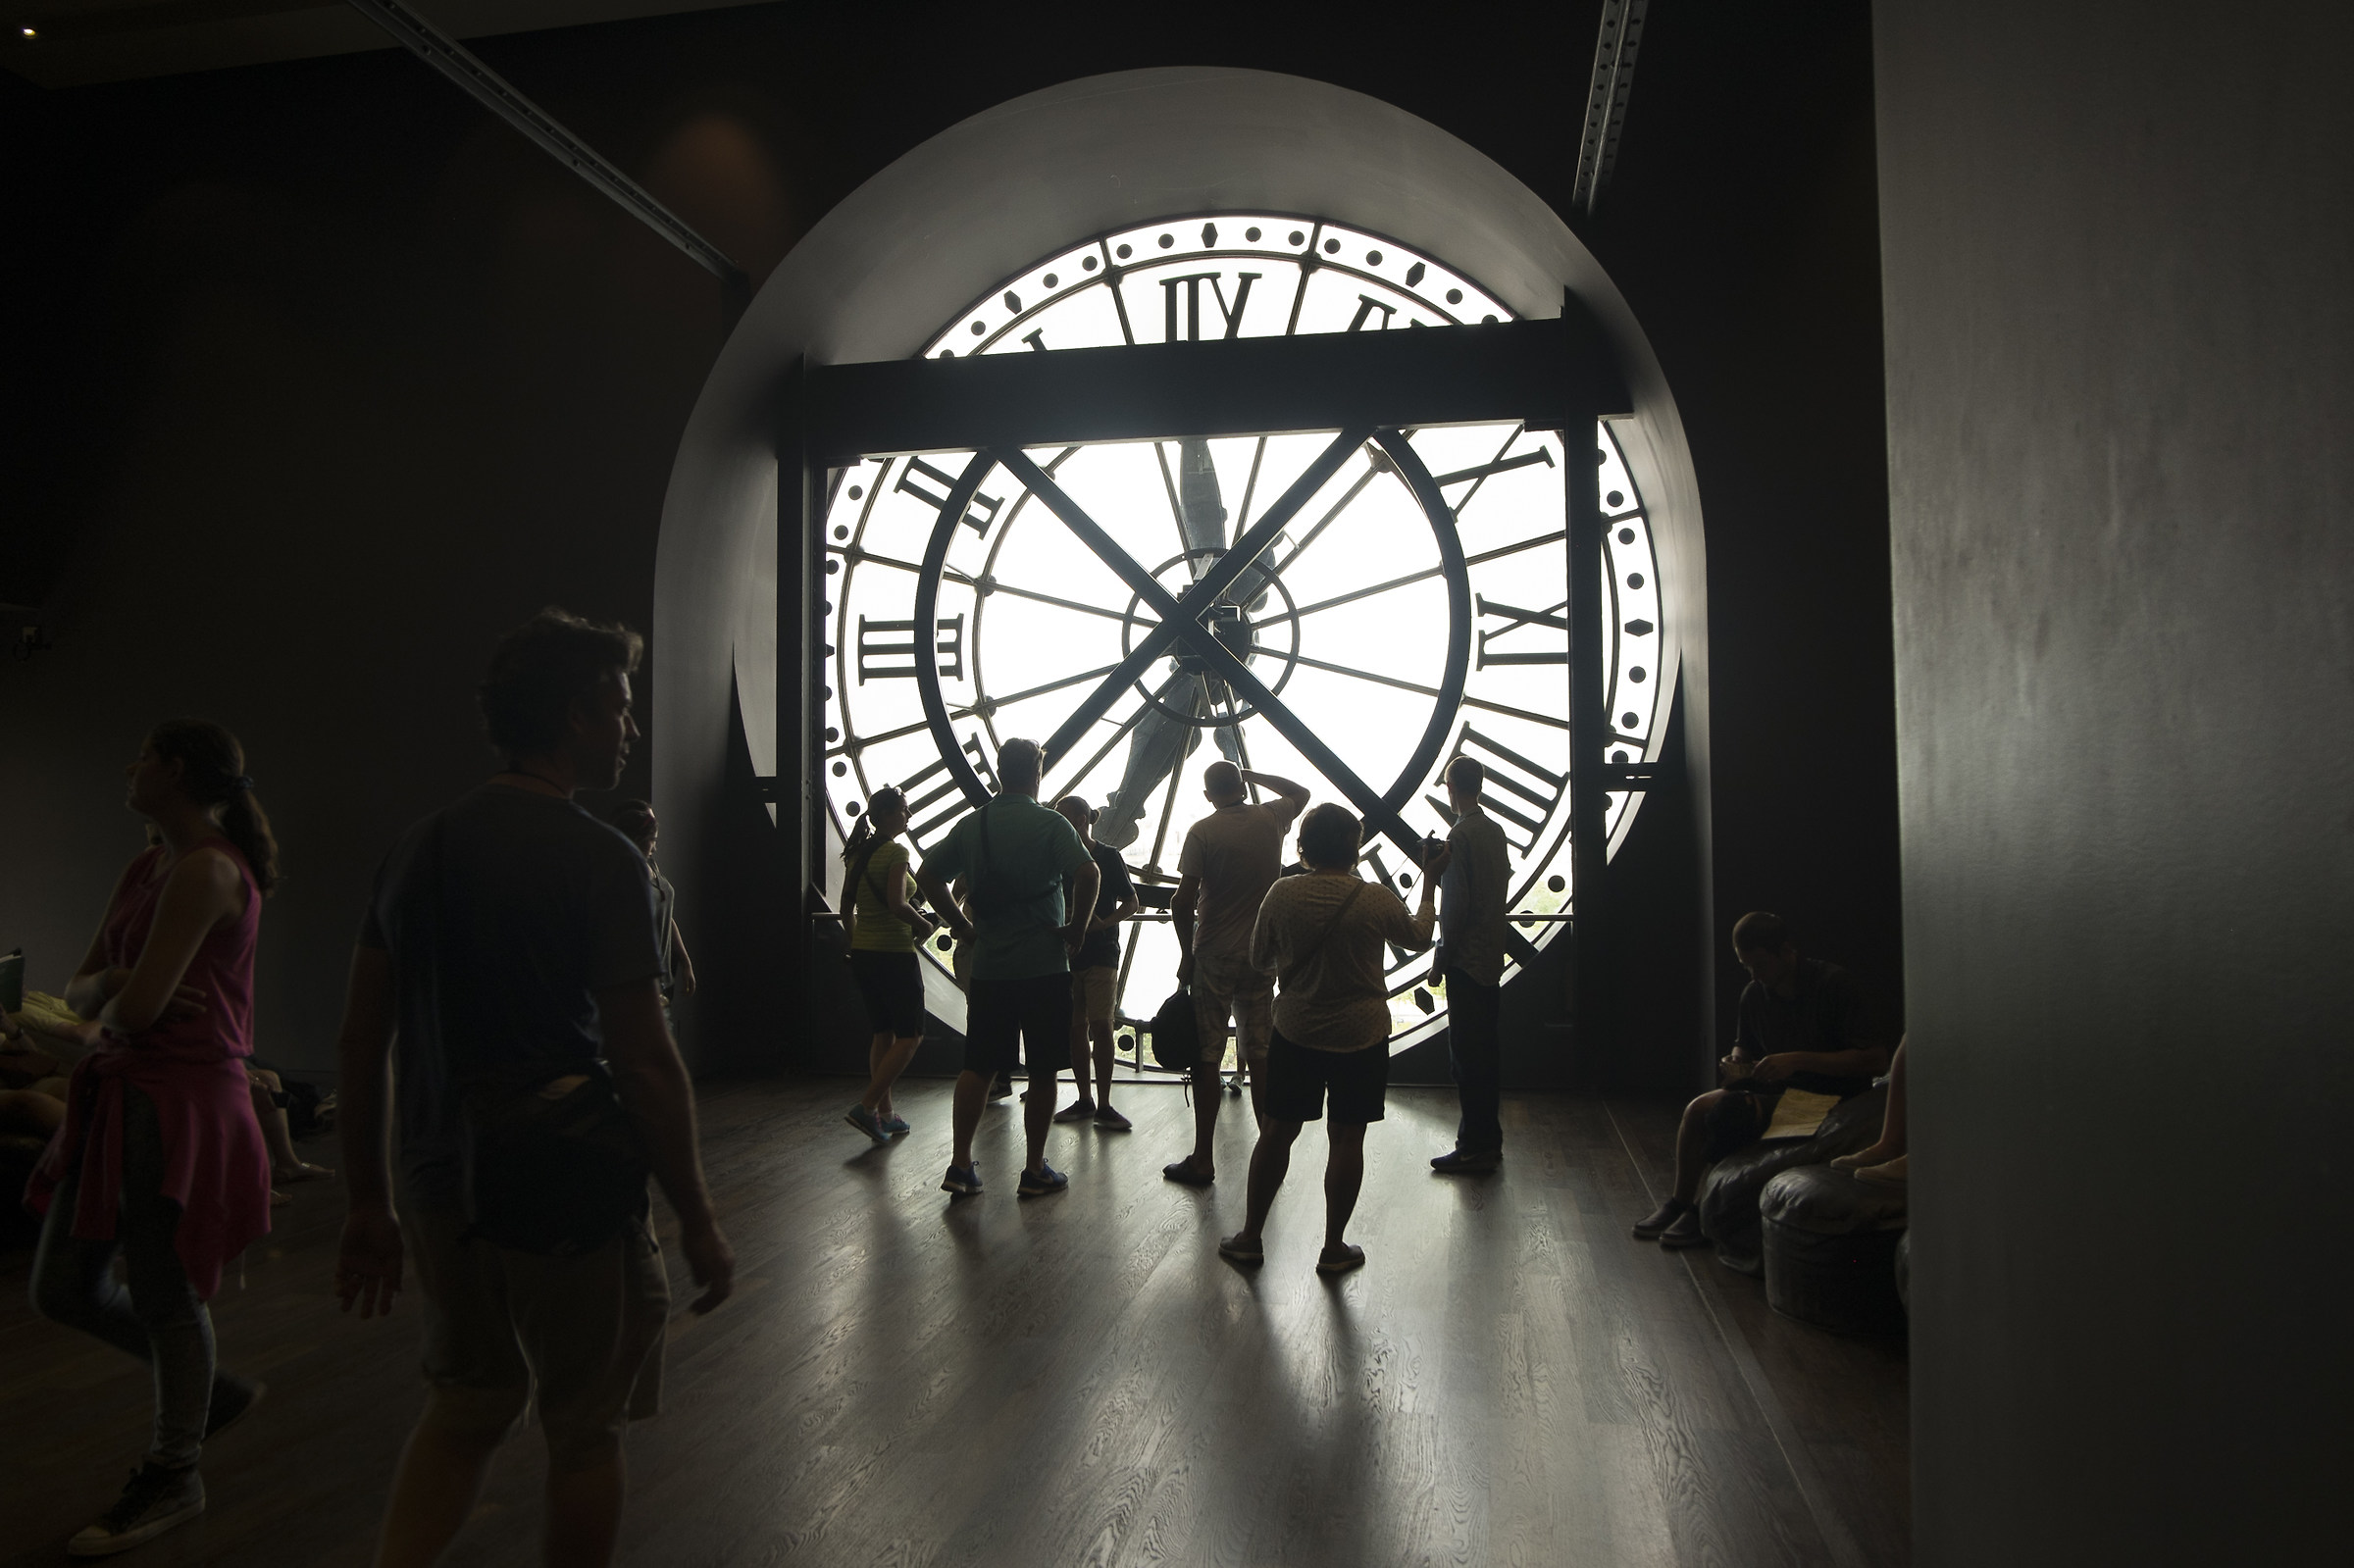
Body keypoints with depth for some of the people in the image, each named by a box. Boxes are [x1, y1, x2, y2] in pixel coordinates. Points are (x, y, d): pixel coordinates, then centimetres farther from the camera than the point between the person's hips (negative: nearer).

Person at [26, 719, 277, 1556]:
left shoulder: (207, 869, -16)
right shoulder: (146, 868, 13)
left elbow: (140, 1005, -20)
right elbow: (81, 990, 13)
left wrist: (116, 1011, 1)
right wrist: (110, 987, -8)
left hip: (181, 1101, -9)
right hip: (123, 1095, 9)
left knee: (164, 1294, 5)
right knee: (62, 1289, 15)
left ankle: (172, 1477, 25)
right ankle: (211, 1390, 33)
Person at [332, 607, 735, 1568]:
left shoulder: (415, 849, 5)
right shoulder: (600, 860, -16)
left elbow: (361, 1039, 8)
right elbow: (647, 1066, -19)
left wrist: (369, 1202, 15)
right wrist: (698, 1223, -9)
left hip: (443, 1191, 6)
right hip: (567, 1188, -6)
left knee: (465, 1407, 24)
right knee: (583, 1431, 13)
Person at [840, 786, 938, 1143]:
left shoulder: (857, 852, 10)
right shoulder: (895, 852, -14)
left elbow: (846, 904, 15)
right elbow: (897, 904, -23)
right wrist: (925, 925, -8)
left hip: (862, 951, 8)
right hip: (894, 953, -8)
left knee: (883, 1034, 16)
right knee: (910, 1036, 0)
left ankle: (885, 1114, 17)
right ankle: (868, 1106, -9)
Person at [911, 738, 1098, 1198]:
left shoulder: (971, 824, 7)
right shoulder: (1049, 823, -8)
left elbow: (927, 876, 11)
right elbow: (1088, 873, -22)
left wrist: (962, 925, 14)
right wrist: (1077, 927, -10)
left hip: (987, 969, 4)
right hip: (1044, 966, -4)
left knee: (977, 1067, 12)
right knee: (1043, 1071, 6)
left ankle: (960, 1165, 10)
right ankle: (1035, 1170, 13)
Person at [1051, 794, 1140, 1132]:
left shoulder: (1108, 857, -1)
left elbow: (1131, 903, 0)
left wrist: (1104, 922, -17)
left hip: (1101, 953, -4)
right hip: (1066, 952, 4)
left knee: (1100, 1025, -9)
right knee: (1076, 1027, 7)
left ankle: (1104, 1105, -5)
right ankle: (1084, 1101, 16)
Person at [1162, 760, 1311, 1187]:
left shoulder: (1202, 832, -8)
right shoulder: (1271, 819, 3)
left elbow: (1183, 902, -14)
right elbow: (1300, 792, 27)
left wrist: (1187, 954, -3)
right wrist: (1253, 775, 24)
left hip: (1214, 956, -4)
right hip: (1261, 955, 4)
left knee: (1206, 1057, 2)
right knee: (1260, 1056, 10)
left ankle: (1202, 1160, 5)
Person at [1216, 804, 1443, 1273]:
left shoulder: (1282, 895, -8)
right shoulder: (1376, 899, -11)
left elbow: (1260, 960, 4)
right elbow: (1417, 937, 9)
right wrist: (1430, 881, 22)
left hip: (1295, 1033, 1)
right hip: (1362, 1037, -1)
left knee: (1277, 1131, 12)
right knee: (1346, 1139, 8)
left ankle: (1251, 1236, 21)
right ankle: (1334, 1248, 17)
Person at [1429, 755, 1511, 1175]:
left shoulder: (1461, 835, -16)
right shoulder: (1496, 831, 10)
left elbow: (1455, 903, -18)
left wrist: (1441, 957, -10)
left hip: (1466, 960, -9)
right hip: (1492, 957, 9)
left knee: (1466, 1054, -4)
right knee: (1486, 1050, 14)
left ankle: (1474, 1148, 1)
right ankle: (1488, 1139, 23)